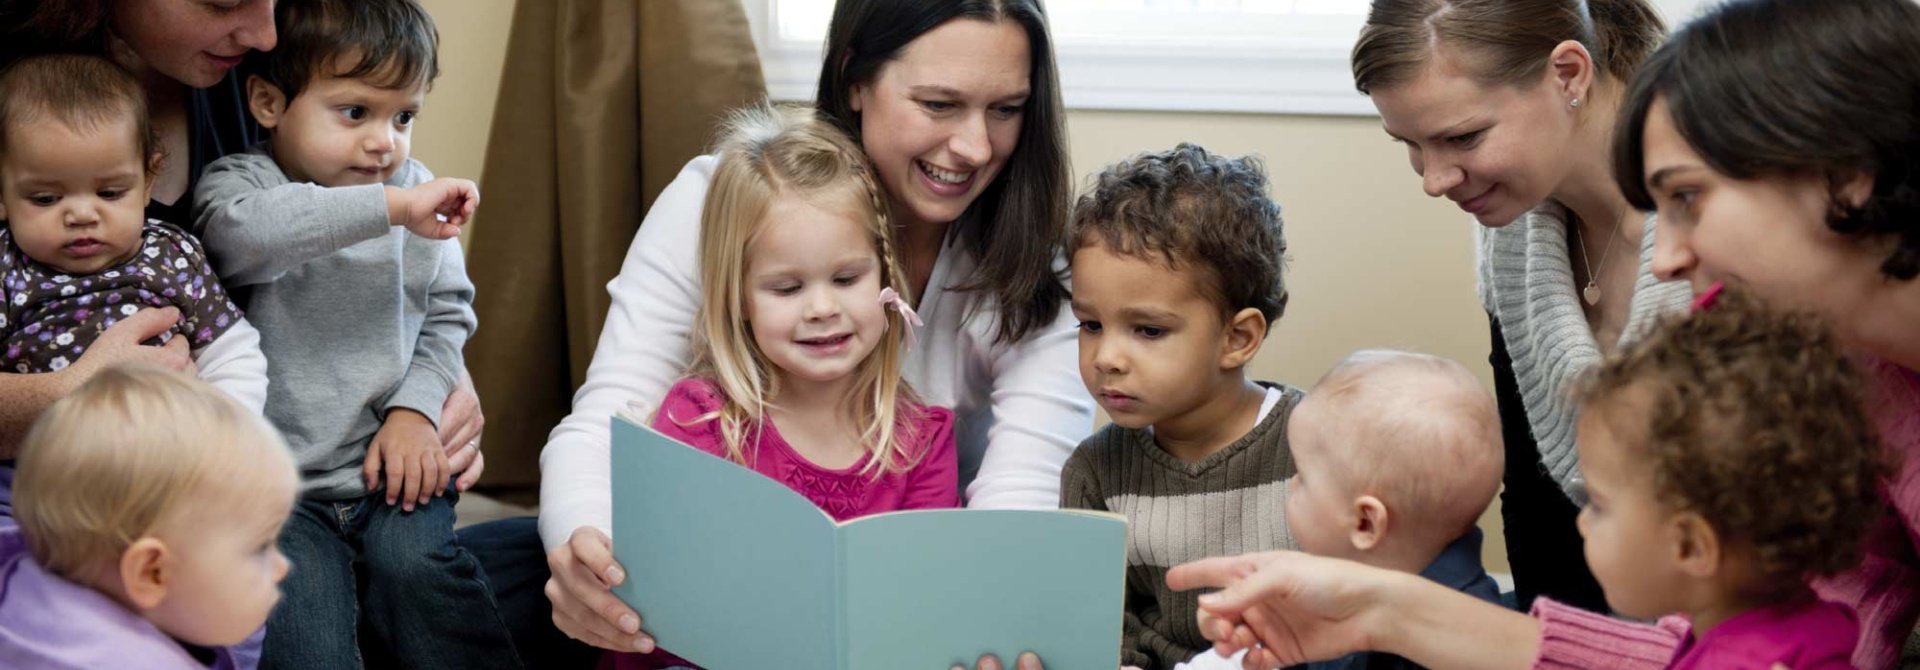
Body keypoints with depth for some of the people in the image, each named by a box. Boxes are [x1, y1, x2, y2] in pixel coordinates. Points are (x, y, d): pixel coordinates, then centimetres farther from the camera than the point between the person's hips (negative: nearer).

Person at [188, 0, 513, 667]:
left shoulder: (419, 191, 9)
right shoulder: (240, 182, -4)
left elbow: (448, 313, 15)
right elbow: (247, 229, -30)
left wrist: (416, 407, -3)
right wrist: (391, 207, -34)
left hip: (390, 462, 2)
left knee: (415, 564, -22)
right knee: (298, 595, -24)